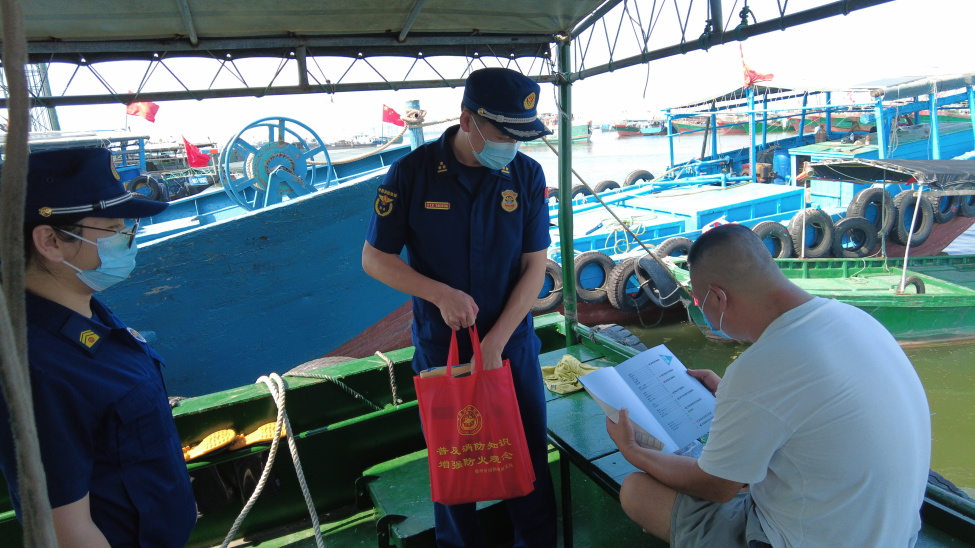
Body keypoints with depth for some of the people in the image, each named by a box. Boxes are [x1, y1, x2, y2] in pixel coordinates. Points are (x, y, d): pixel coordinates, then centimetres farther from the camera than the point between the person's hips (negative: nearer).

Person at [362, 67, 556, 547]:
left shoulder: (527, 174, -7)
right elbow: (374, 259, -7)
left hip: (513, 344, 1)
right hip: (440, 347, -1)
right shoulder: (412, 173, -12)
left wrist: (495, 344, -14)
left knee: (530, 454, 13)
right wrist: (441, 294, -21)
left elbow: (535, 267, -7)